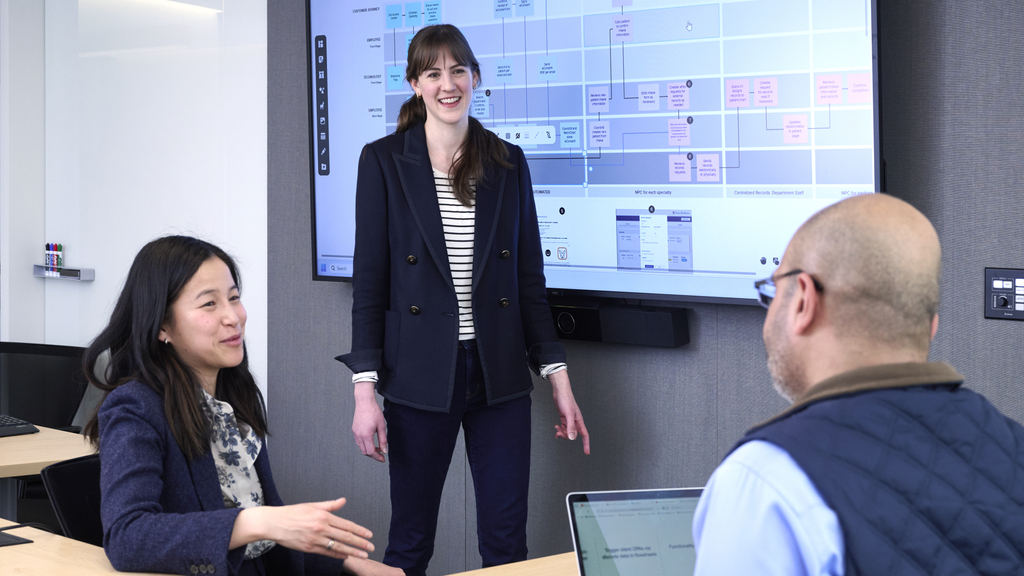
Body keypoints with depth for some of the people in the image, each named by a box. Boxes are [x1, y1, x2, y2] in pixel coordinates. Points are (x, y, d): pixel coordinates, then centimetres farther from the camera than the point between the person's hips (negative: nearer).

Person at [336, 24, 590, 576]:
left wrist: (558, 378, 4)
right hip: (421, 376, -2)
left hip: (500, 374, 2)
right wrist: (364, 390, -9)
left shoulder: (508, 162, 6)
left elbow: (529, 277, 8)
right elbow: (369, 279, -3)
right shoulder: (383, 161, -2)